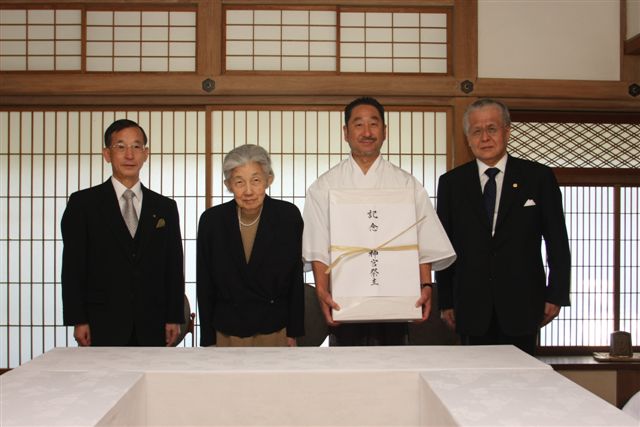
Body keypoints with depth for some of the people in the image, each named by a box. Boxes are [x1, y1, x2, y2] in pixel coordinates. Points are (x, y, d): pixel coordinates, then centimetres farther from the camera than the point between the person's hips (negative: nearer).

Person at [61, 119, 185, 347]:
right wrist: (78, 321, -6)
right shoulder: (83, 203, 4)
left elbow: (174, 268, 10)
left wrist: (174, 319, 4)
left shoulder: (165, 207, 11)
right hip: (102, 327, -2)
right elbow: (73, 266, 0)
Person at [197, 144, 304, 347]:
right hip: (227, 333, 1)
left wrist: (293, 333, 1)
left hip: (275, 330, 0)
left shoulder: (289, 216, -10)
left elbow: (295, 278, -2)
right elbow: (205, 284, -1)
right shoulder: (211, 220, -9)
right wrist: (208, 339, 1)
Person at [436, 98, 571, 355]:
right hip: (471, 308, 1)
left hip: (522, 305, -1)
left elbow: (557, 243, 5)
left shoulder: (538, 177, 3)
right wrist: (446, 302, 5)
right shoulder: (451, 182, 6)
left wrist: (556, 295, 1)